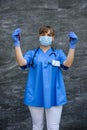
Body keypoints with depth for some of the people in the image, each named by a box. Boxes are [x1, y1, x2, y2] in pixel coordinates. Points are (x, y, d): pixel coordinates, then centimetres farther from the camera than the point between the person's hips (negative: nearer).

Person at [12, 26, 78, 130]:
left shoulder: (58, 53, 8)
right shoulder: (32, 53, 8)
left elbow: (68, 64, -11)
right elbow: (21, 62, -12)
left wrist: (72, 46, -19)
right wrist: (17, 43, -14)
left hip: (54, 96, 0)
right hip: (36, 96, 1)